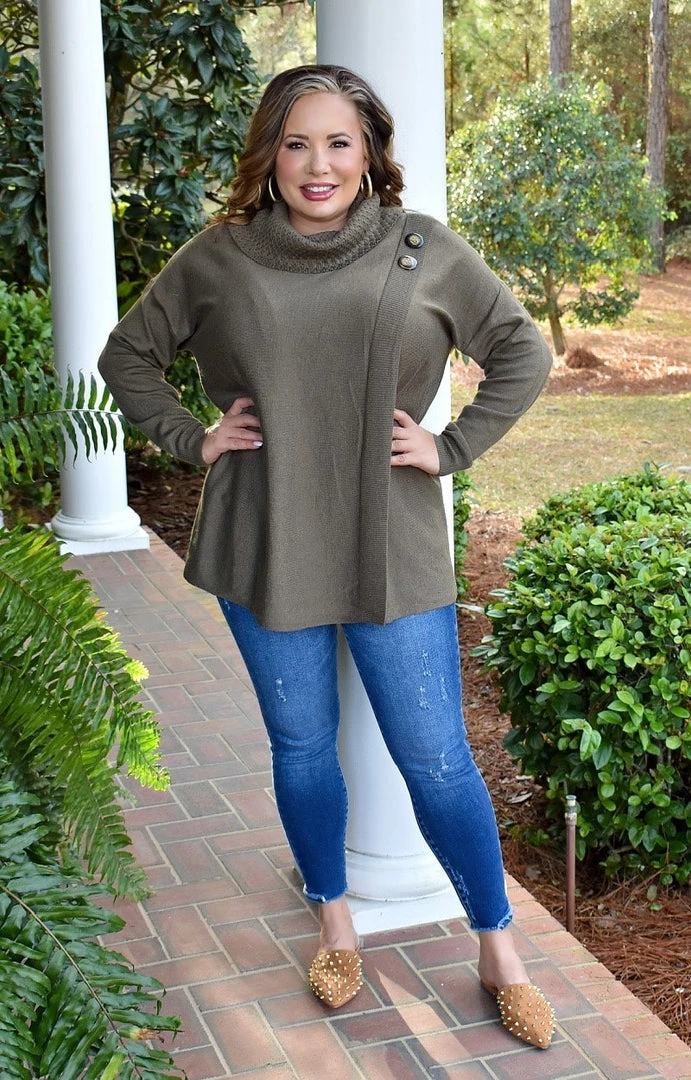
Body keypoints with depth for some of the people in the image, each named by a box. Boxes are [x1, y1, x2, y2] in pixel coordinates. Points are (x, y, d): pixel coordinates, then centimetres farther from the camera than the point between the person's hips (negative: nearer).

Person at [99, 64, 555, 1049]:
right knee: (300, 748, 14)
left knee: (437, 762, 2)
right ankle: (335, 925, 37)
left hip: (394, 552, -1)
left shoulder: (425, 253, -1)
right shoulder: (218, 259, 0)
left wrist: (452, 448, -1)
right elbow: (127, 355, 13)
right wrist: (192, 441, 1)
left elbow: (523, 353, 8)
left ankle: (501, 956, 21)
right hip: (266, 552, 1)